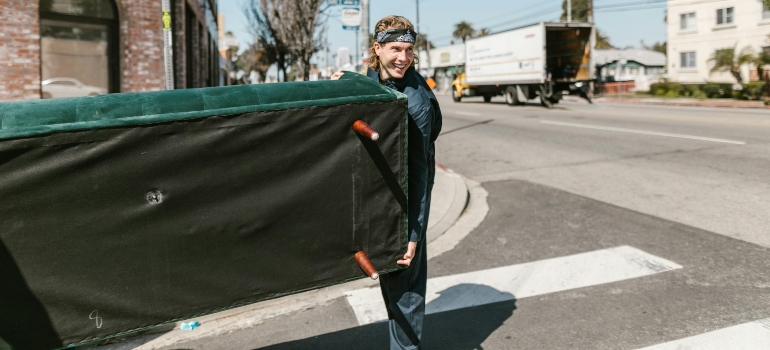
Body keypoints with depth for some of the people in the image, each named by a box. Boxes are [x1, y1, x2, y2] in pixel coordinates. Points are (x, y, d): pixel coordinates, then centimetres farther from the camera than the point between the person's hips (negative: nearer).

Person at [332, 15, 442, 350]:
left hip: (405, 198, -8)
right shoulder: (372, 78, -1)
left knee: (404, 280, -1)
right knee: (386, 275, 21)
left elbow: (418, 170, -24)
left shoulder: (416, 101, -24)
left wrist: (414, 233, -25)